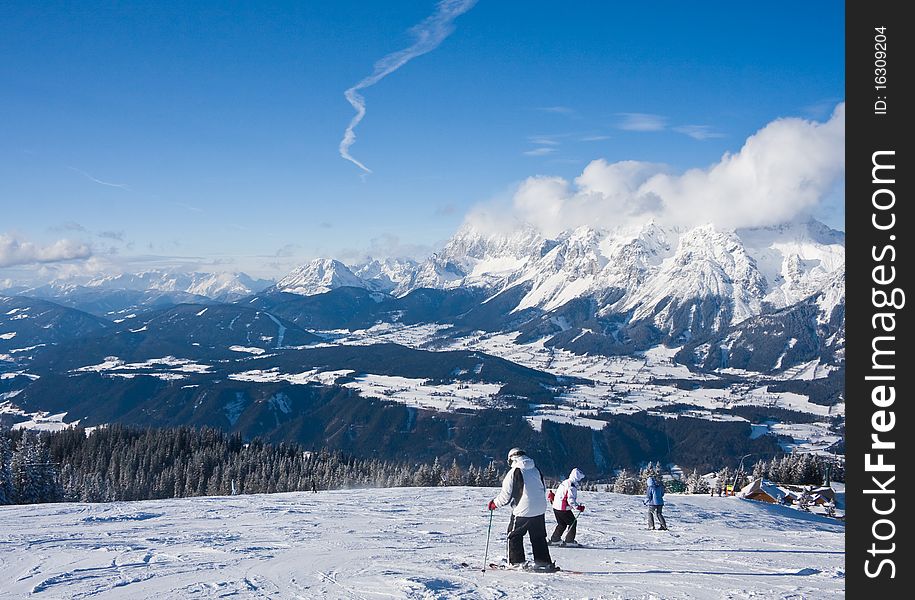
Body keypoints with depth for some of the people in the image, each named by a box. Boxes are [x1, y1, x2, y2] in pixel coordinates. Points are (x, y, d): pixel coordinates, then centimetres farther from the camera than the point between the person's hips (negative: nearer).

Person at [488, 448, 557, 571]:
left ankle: (517, 562, 6)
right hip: (539, 510, 6)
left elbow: (506, 494, -9)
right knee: (539, 537, 17)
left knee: (514, 535, 10)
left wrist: (495, 503, 8)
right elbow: (543, 489, 17)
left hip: (522, 511, -6)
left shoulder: (514, 472, -11)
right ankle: (543, 562, 16)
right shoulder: (536, 470, 7)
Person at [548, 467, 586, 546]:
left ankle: (554, 539, 24)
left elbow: (557, 492, 23)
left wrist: (553, 496, 39)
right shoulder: (572, 487, -18)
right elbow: (571, 500, -25)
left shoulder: (564, 482, 11)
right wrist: (578, 507, -19)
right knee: (573, 522, 5)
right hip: (564, 509, -9)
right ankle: (569, 540, 4)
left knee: (562, 524, 22)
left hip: (556, 507, 9)